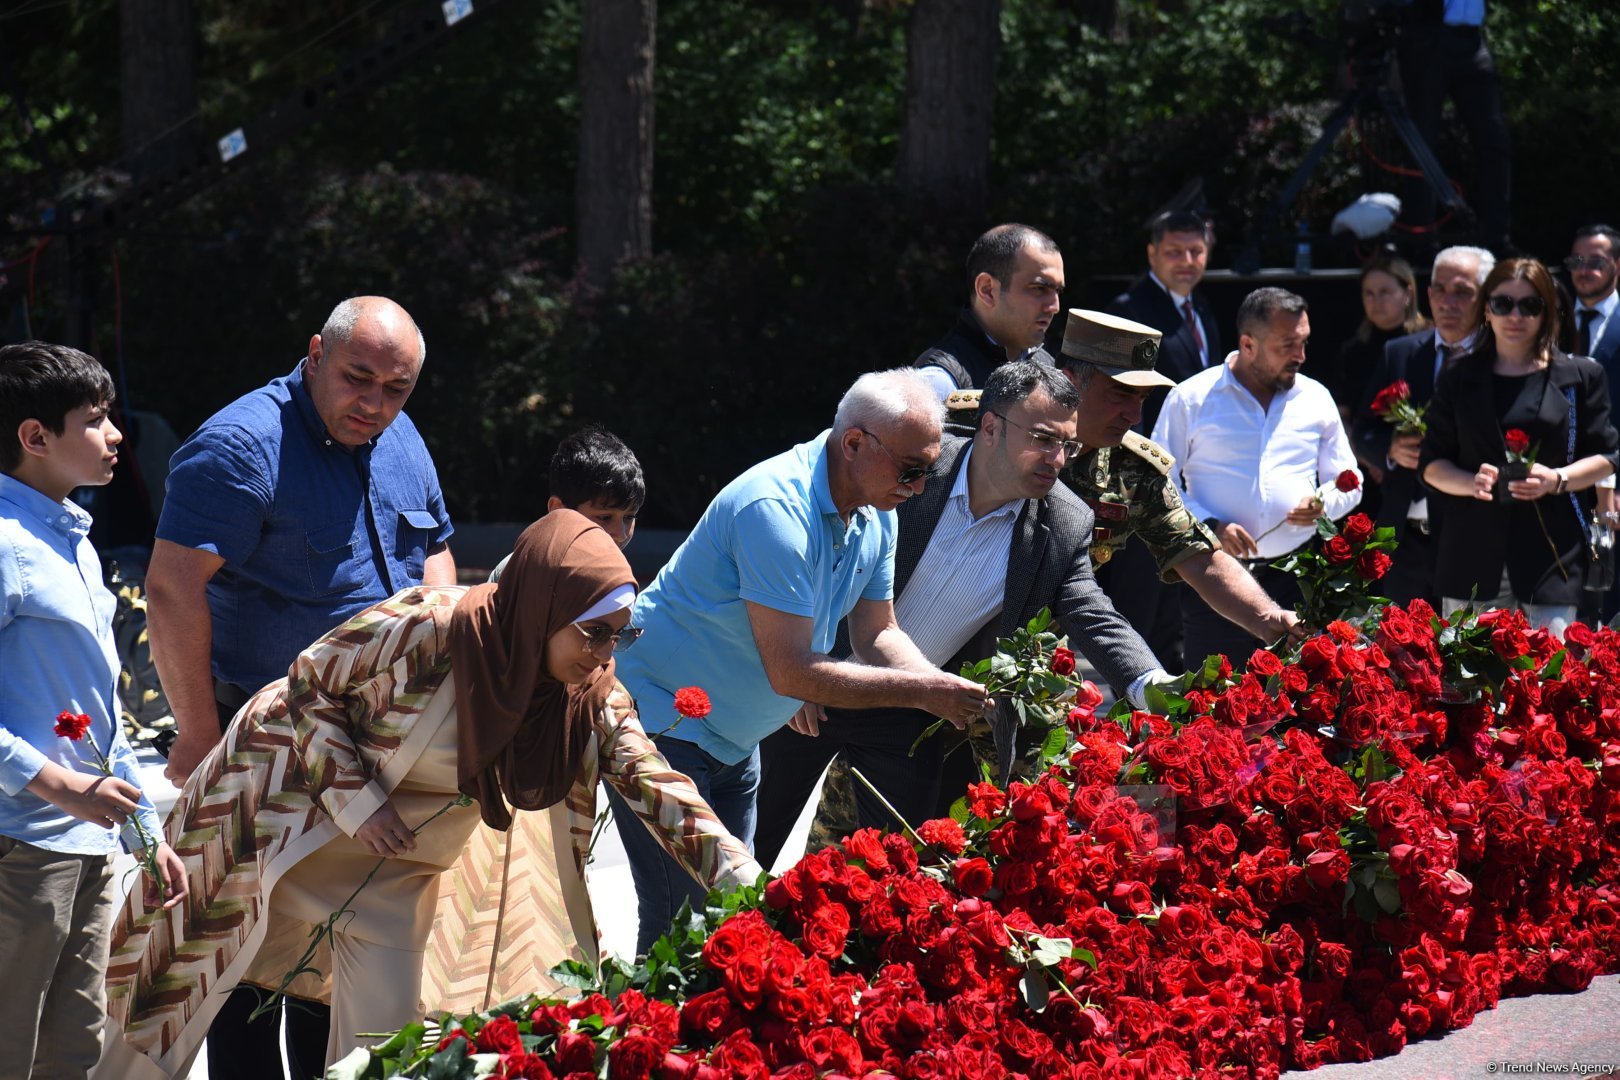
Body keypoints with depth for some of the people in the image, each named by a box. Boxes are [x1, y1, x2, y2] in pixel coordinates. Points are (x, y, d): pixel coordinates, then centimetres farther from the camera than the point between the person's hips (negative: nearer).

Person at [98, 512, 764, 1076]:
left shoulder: (592, 696, -16)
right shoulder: (423, 631, -32)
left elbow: (651, 783, -18)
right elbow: (306, 687, -19)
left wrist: (737, 875, -30)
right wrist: (356, 801, -25)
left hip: (398, 866, 5)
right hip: (296, 793, -5)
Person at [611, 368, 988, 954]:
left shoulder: (874, 517, 0)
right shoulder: (776, 510, -29)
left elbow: (877, 633, 9)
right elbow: (791, 672, -30)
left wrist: (948, 690, -11)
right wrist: (923, 692, -26)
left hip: (733, 739, 9)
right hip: (663, 723, -9)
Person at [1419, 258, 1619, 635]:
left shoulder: (1580, 375, 8)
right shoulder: (1459, 380, 13)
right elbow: (1432, 464, 12)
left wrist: (1557, 479, -11)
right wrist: (1471, 482, -9)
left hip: (1552, 557, -2)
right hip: (1474, 557, 2)